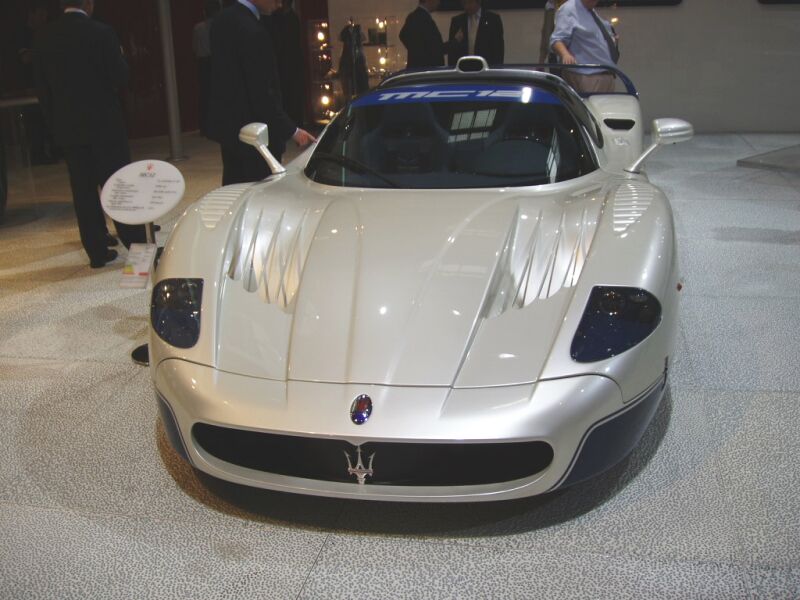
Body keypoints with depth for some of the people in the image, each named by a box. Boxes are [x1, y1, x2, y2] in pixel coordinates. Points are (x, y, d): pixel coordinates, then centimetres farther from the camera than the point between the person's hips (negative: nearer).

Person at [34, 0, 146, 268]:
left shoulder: (44, 37, 3)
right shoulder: (101, 33, -11)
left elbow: (41, 86, 5)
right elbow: (120, 77, -9)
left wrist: (54, 121, 13)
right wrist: (120, 57, 10)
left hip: (66, 127, 4)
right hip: (104, 123, -3)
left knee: (83, 189, 9)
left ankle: (97, 250, 12)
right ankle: (136, 246, 5)